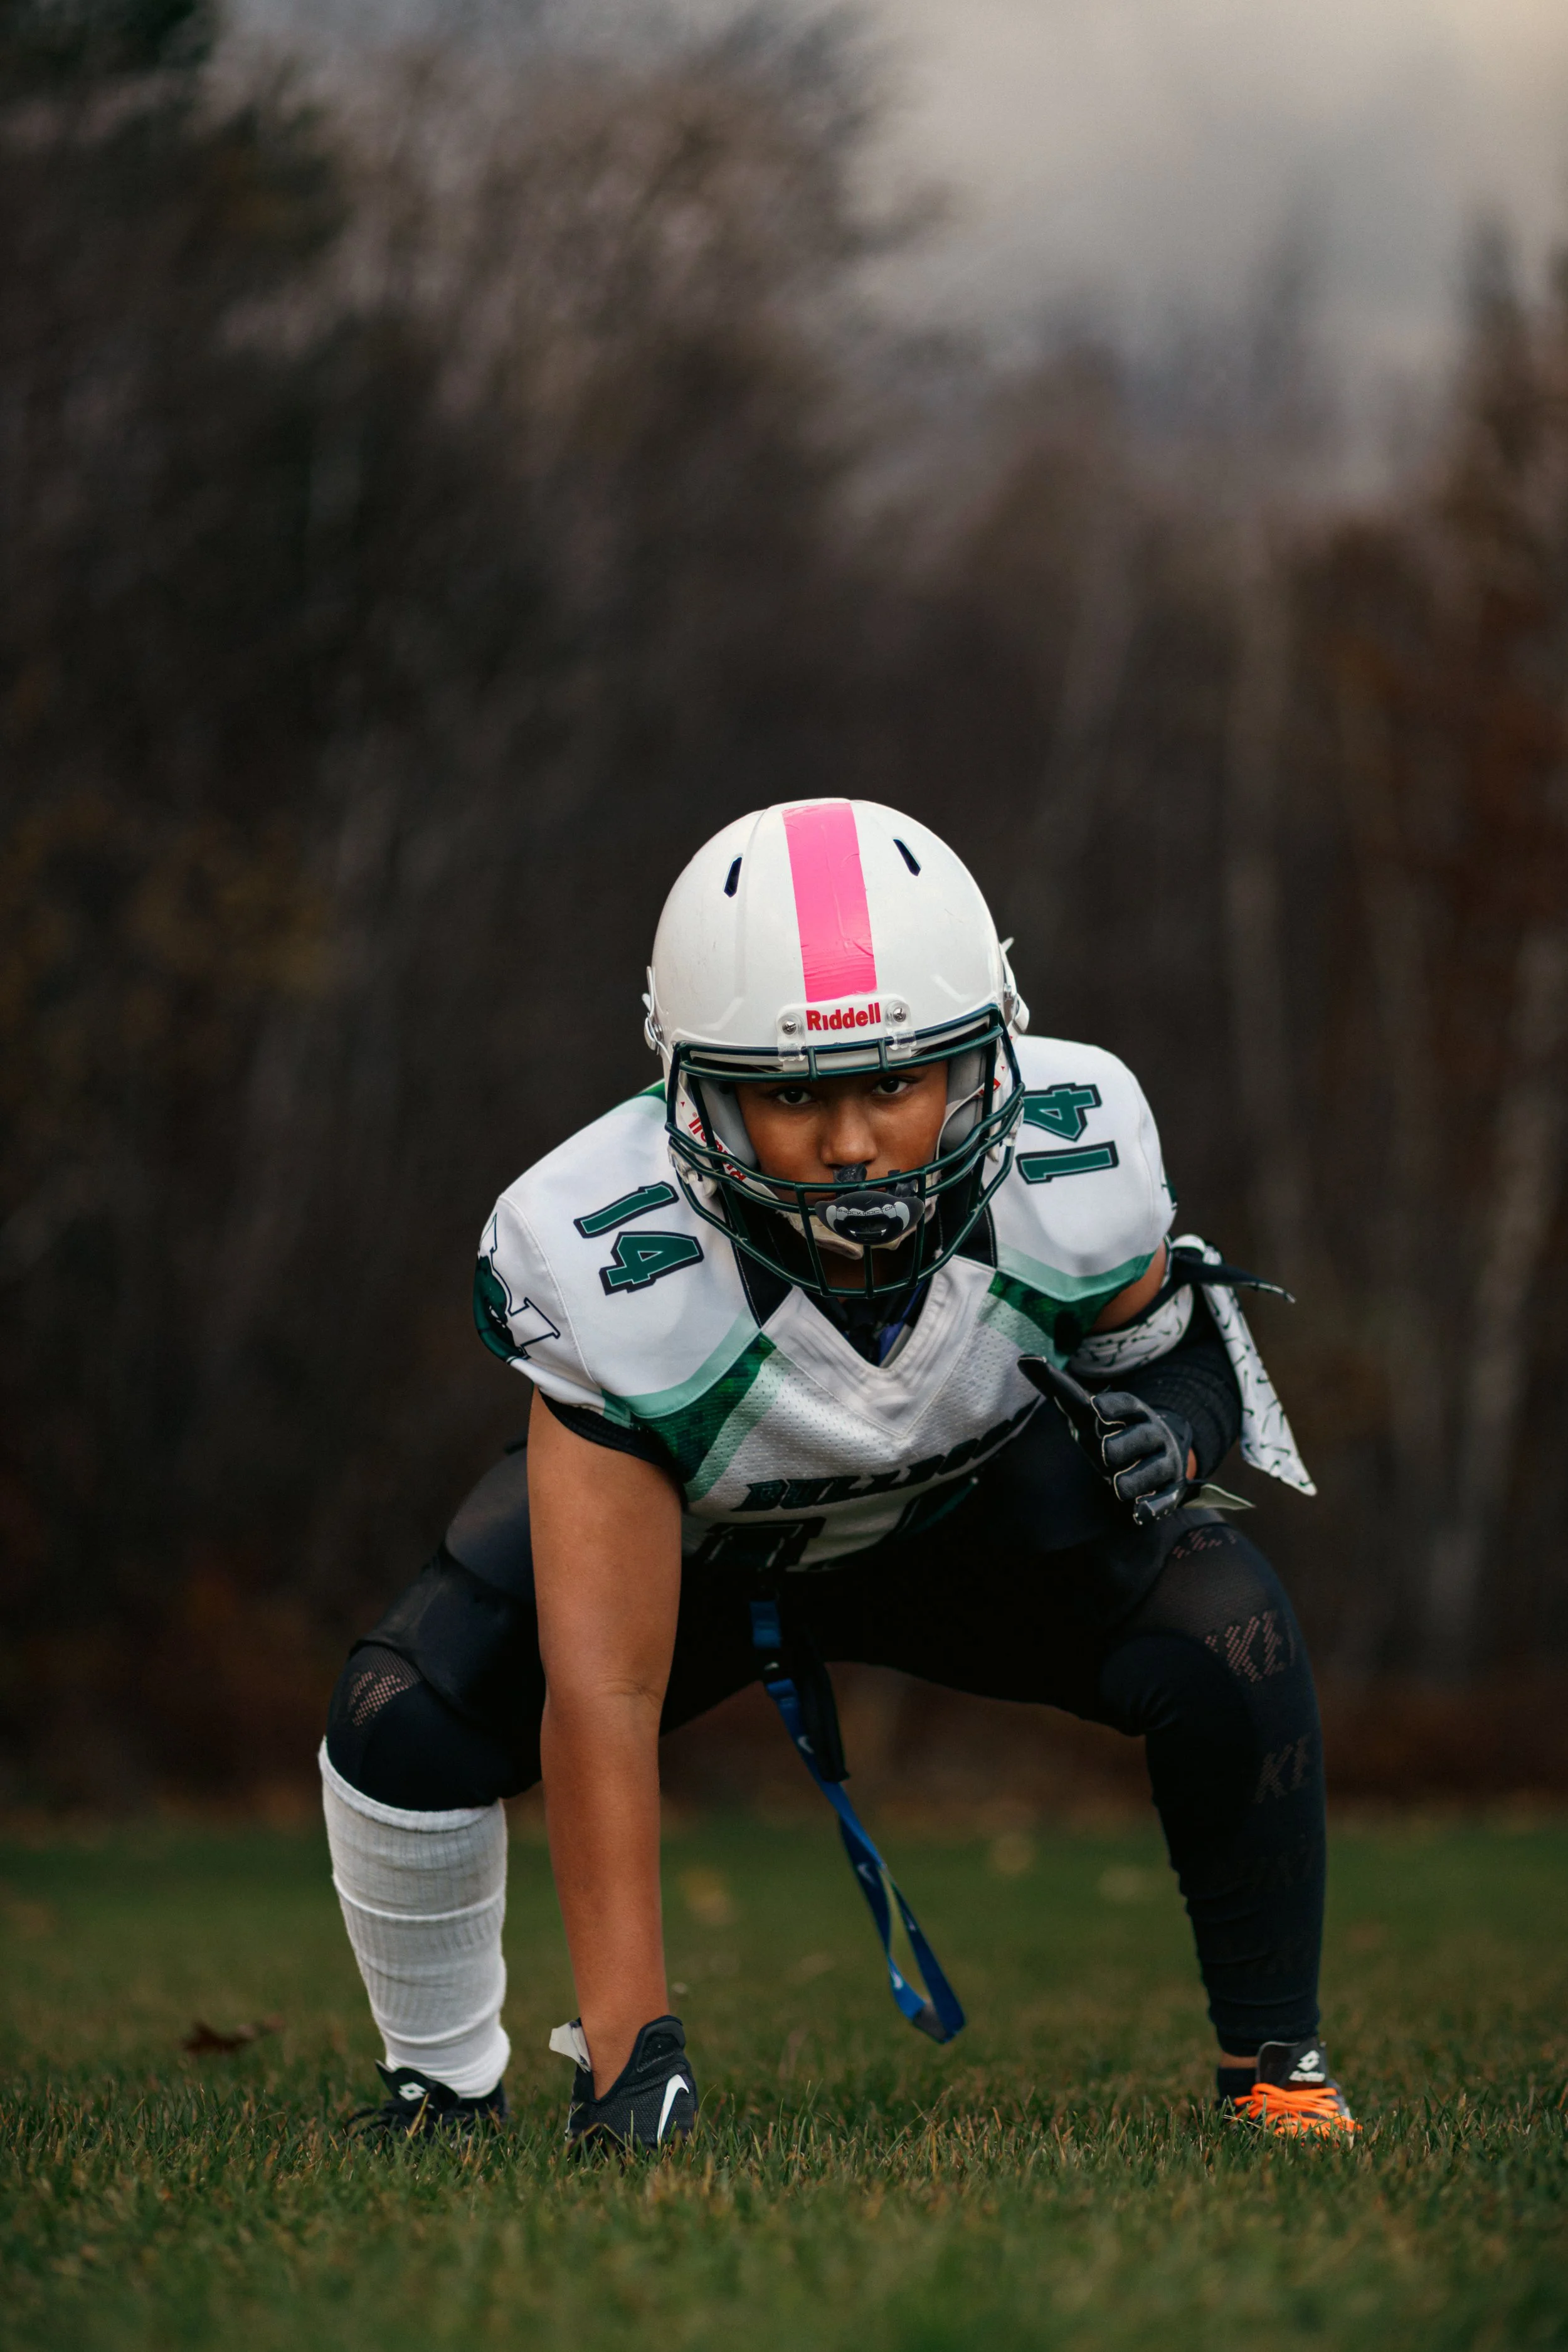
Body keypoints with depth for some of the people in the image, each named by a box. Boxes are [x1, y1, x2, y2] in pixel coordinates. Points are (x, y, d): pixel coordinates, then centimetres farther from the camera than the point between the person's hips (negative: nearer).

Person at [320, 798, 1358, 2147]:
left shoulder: (1071, 1161, -31)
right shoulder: (617, 1276, -39)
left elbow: (1166, 1338, -5)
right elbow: (602, 1694, -40)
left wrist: (1170, 1424, -32)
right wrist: (627, 2038, -43)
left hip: (975, 1500, 2)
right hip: (681, 1527, -1)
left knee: (1227, 1641, -25)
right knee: (405, 1726, -24)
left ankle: (1275, 2065, -1)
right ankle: (445, 2087, 6)